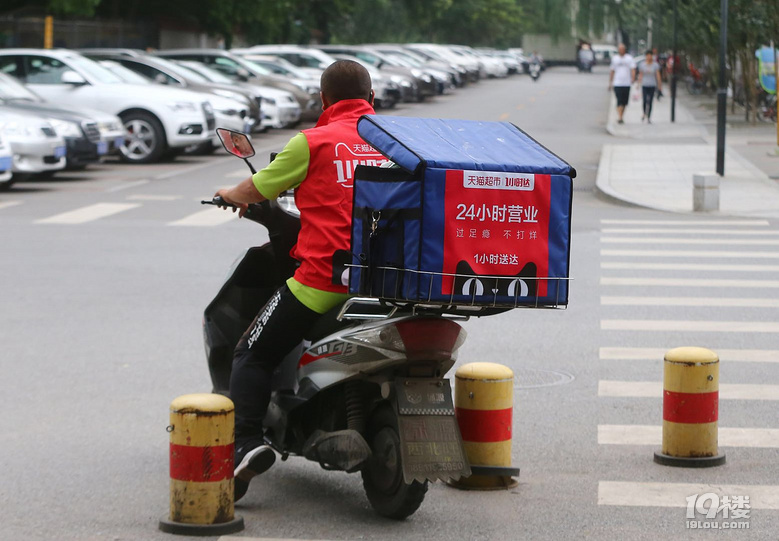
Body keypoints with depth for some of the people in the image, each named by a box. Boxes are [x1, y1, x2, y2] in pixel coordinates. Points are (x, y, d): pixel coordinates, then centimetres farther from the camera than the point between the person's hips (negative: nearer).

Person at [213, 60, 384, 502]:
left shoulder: (314, 142, -1)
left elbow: (257, 190, 10)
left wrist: (232, 194, 34)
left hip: (324, 278, -5)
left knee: (252, 356, 7)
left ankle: (248, 440, -13)